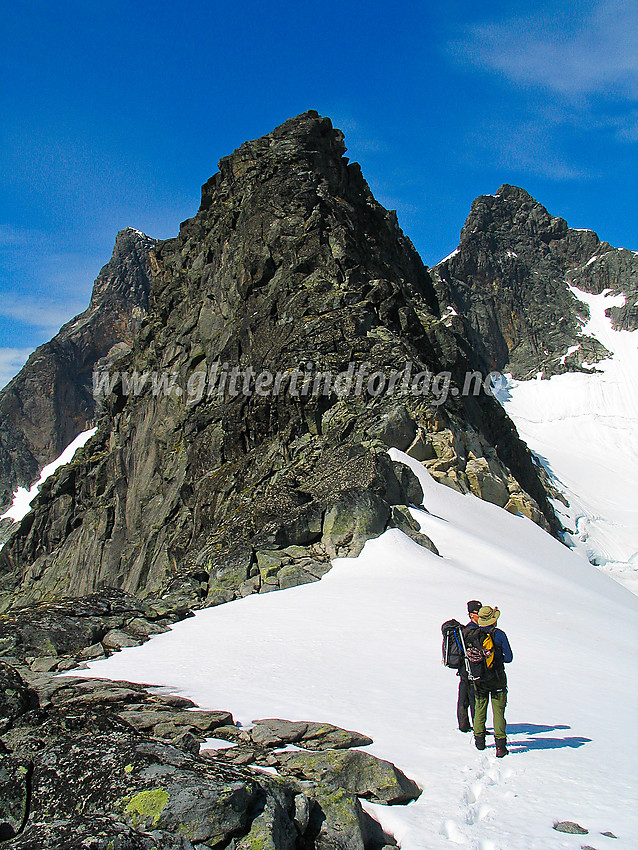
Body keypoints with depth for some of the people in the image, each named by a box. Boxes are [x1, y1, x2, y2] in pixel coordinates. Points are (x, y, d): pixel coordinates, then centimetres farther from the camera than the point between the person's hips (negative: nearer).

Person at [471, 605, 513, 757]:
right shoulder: (499, 634, -12)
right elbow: (509, 658, -9)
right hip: (497, 679, -2)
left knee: (479, 709, 16)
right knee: (498, 711, 3)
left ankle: (479, 740, 24)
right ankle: (500, 746, -1)